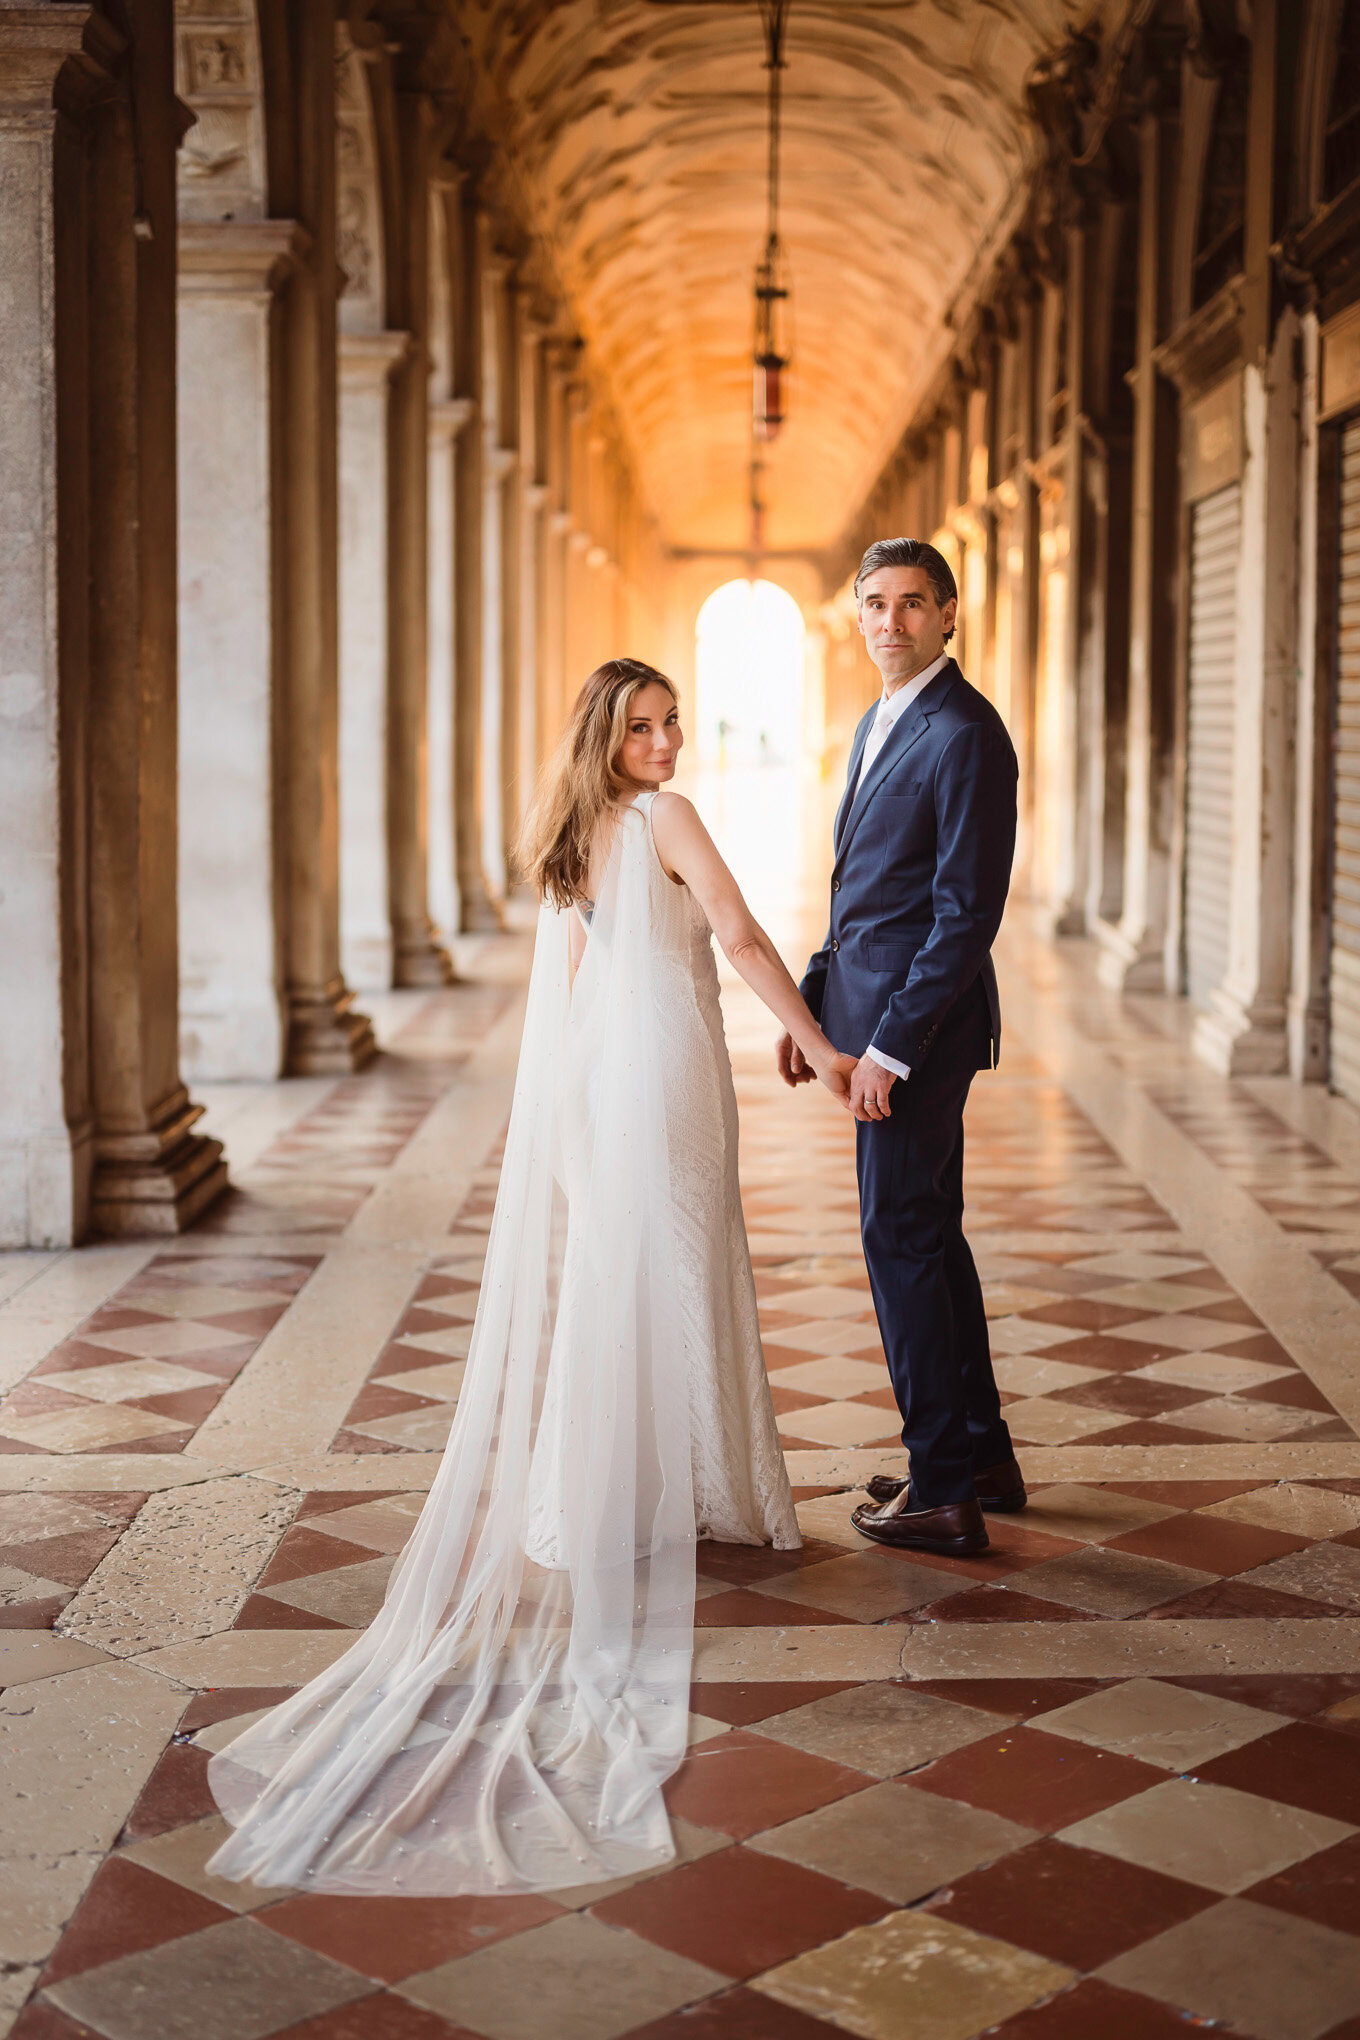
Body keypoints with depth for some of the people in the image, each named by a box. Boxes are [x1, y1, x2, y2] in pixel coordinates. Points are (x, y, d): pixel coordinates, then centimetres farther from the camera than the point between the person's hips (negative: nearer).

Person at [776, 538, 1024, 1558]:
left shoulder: (965, 736, -16)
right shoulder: (879, 725, 15)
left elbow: (968, 912, -20)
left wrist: (889, 1046, -22)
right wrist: (812, 1005, 15)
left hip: (921, 1020, -10)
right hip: (875, 1013, 10)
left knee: (902, 1236, -5)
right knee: (929, 1234, 15)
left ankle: (943, 1492, 4)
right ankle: (982, 1453, 27)